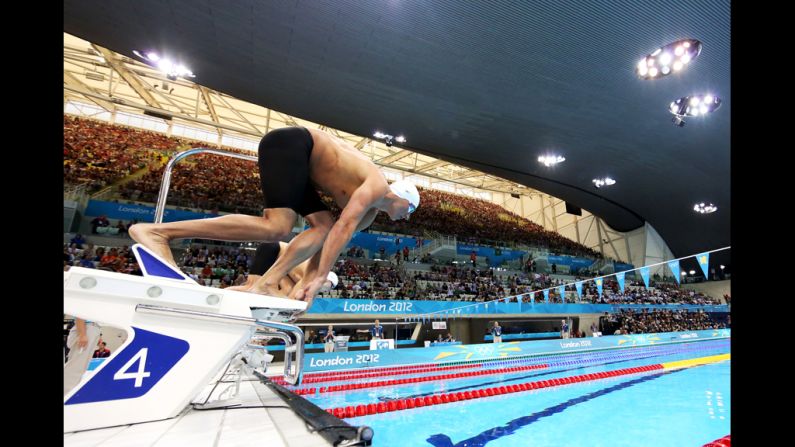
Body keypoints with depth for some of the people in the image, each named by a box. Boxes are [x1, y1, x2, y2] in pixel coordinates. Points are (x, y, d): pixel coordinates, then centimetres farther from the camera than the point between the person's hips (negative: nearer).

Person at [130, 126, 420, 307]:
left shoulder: (371, 211, 14)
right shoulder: (377, 186, -12)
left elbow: (335, 236, 12)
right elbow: (344, 228, -24)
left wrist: (307, 283, 7)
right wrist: (319, 278, -24)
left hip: (298, 161, 10)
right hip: (290, 144, -10)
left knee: (323, 227, -1)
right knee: (276, 228, -24)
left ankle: (266, 283, -11)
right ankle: (157, 231, -22)